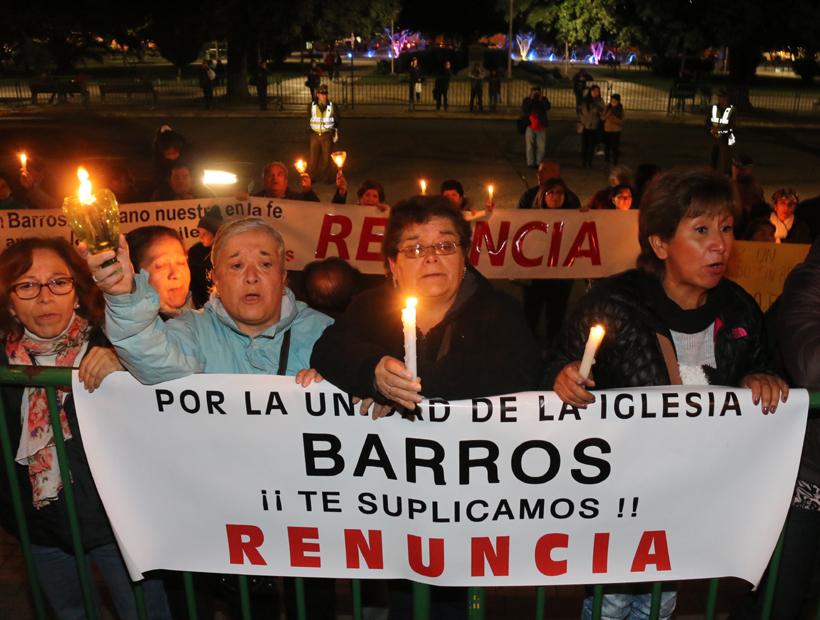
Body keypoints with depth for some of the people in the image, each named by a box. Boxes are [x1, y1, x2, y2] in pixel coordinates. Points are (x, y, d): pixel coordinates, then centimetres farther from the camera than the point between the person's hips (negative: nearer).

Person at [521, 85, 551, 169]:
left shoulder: (543, 99, 4)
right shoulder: (527, 100, 2)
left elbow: (548, 107, -14)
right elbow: (523, 110, -16)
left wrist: (541, 99, -24)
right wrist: (531, 99, -21)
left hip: (541, 128, 1)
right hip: (530, 128, -1)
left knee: (541, 147, 2)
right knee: (530, 147, 2)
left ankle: (539, 163, 12)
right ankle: (531, 163, 9)